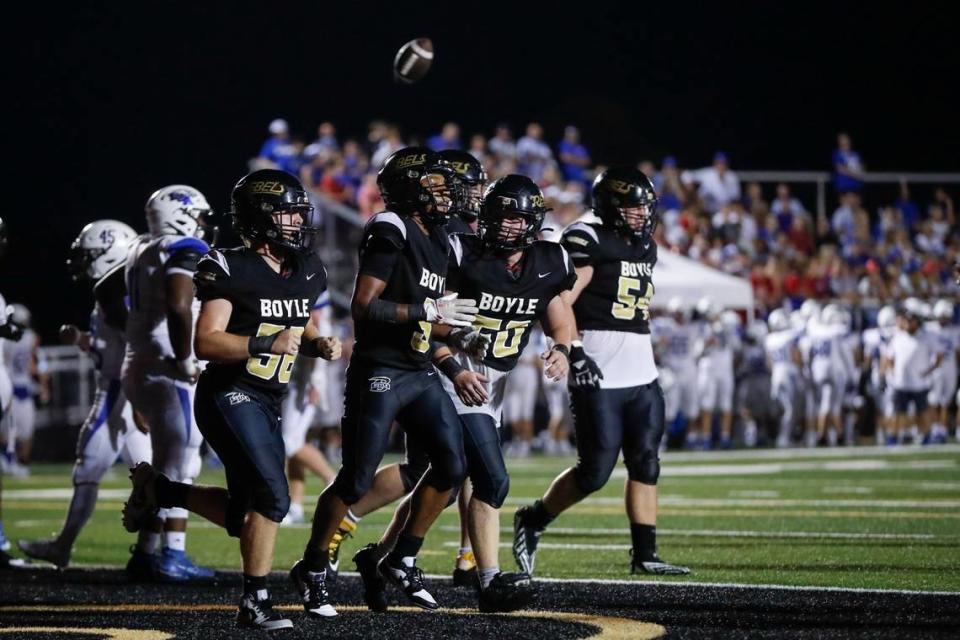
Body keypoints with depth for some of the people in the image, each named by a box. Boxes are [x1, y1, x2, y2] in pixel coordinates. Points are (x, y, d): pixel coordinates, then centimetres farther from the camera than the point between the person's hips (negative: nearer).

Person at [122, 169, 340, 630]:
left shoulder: (306, 271, 11)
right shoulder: (231, 269, -12)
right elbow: (206, 342, -17)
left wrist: (320, 345, 2)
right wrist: (267, 344, -26)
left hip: (267, 403, 8)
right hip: (229, 396, -8)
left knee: (246, 517, 11)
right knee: (272, 496, -20)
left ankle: (160, 491, 31)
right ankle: (254, 603, -11)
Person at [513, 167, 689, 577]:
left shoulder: (645, 247, 17)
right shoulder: (588, 242, -9)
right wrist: (573, 351, -24)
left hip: (641, 374, 8)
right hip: (599, 374, -8)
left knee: (646, 465, 3)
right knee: (595, 471, -6)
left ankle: (644, 555, 5)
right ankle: (531, 522, 14)